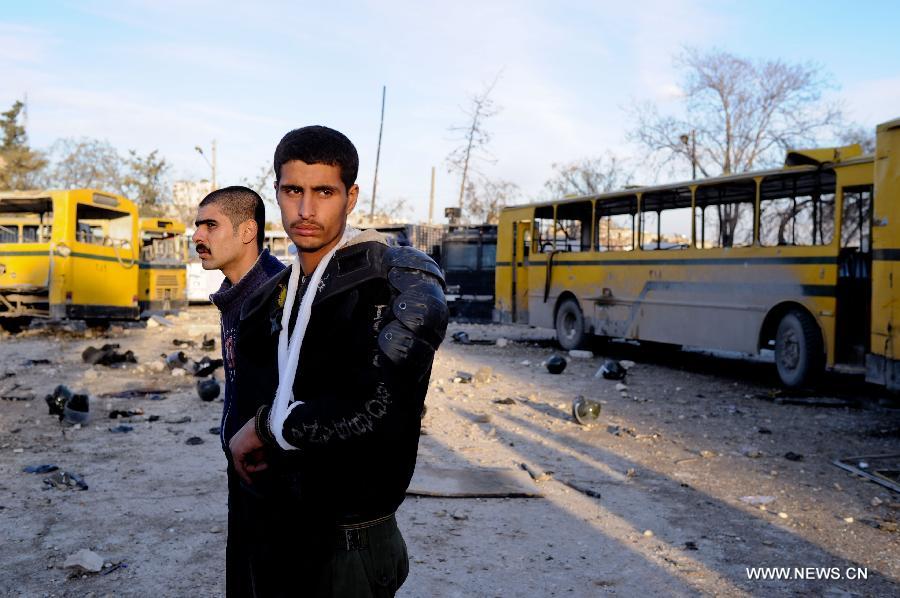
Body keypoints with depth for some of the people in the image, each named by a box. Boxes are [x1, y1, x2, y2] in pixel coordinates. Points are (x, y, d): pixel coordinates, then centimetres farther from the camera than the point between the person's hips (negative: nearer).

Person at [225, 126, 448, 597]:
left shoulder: (401, 280, -15)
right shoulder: (265, 302, 7)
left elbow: (381, 407, -27)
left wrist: (269, 427, -15)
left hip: (346, 546, -6)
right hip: (263, 536, 6)